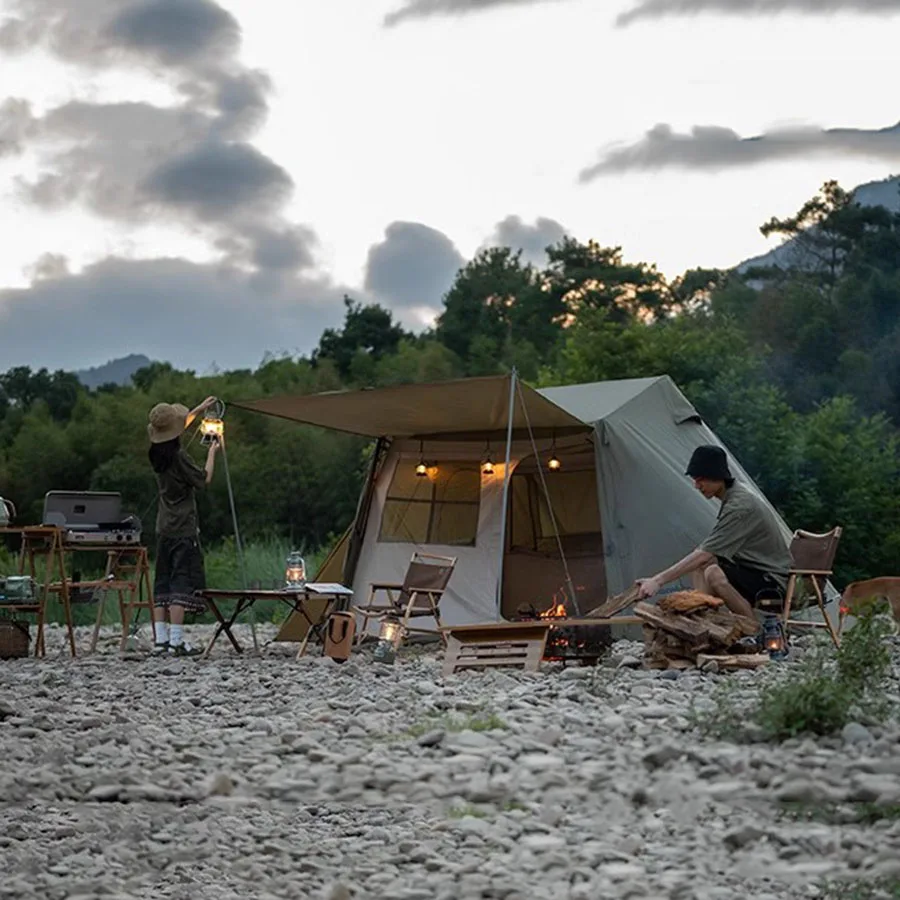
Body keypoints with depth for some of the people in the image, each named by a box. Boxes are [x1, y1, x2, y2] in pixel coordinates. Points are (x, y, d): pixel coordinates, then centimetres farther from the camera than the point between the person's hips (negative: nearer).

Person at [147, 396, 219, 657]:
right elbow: (204, 479, -6)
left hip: (163, 529, 8)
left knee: (162, 585, 7)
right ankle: (176, 641, -13)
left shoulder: (157, 453, 7)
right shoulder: (178, 457, -16)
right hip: (183, 530, -8)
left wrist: (199, 409, 34)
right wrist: (212, 452, 8)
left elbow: (180, 425, 25)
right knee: (182, 584, -8)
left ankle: (160, 640, 5)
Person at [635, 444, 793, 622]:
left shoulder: (740, 506, -23)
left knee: (715, 574, -30)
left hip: (774, 580, -10)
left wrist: (658, 580, -30)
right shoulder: (732, 496, 8)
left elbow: (705, 554, -28)